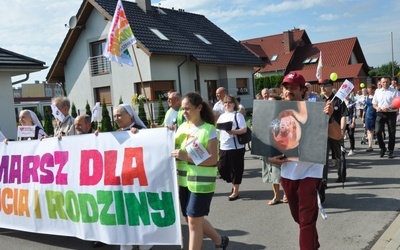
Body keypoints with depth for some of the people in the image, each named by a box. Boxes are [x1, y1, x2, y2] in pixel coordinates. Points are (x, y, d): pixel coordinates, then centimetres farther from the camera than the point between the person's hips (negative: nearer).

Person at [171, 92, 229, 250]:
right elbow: (174, 149, 14)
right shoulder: (182, 127, 6)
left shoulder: (209, 130, -12)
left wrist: (186, 157, -24)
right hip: (184, 180, 7)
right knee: (191, 218, 17)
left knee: (194, 221, 1)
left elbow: (212, 160, -18)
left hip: (201, 182, -7)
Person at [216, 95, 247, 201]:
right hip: (223, 147, 6)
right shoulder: (221, 116, 14)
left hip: (236, 147, -6)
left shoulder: (238, 115, -4)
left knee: (235, 169, 3)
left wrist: (233, 131, -27)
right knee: (222, 168, 7)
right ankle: (233, 184, 30)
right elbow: (218, 130, 18)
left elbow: (244, 130, -13)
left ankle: (235, 191, 17)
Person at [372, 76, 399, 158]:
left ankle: (390, 151, 17)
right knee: (378, 131, -12)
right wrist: (377, 107, -7)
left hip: (391, 114, -2)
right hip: (380, 114, 2)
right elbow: (374, 104, 16)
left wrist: (389, 108, -21)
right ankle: (382, 148, 10)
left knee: (392, 133, 3)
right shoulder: (377, 92, 11)